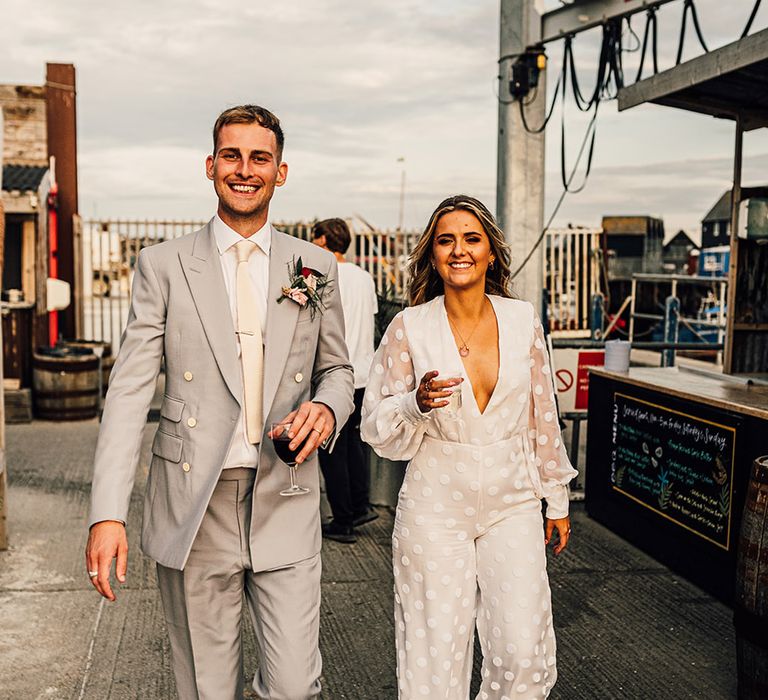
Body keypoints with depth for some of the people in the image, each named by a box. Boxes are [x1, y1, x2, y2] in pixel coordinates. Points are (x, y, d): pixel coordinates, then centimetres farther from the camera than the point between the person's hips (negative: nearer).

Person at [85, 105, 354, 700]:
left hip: (285, 501, 1)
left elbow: (336, 369, 17)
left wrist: (327, 408, -8)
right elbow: (130, 389, -3)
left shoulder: (316, 267, 8)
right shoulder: (164, 265, 2)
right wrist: (107, 513, -11)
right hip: (193, 507, -1)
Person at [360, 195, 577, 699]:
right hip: (436, 504, -1)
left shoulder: (523, 320, 1)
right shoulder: (409, 327, -6)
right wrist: (417, 404, -23)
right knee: (437, 651, 5)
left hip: (513, 501, 2)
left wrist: (557, 497, 14)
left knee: (523, 651, -2)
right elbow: (378, 426, -2)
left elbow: (543, 414, 10)